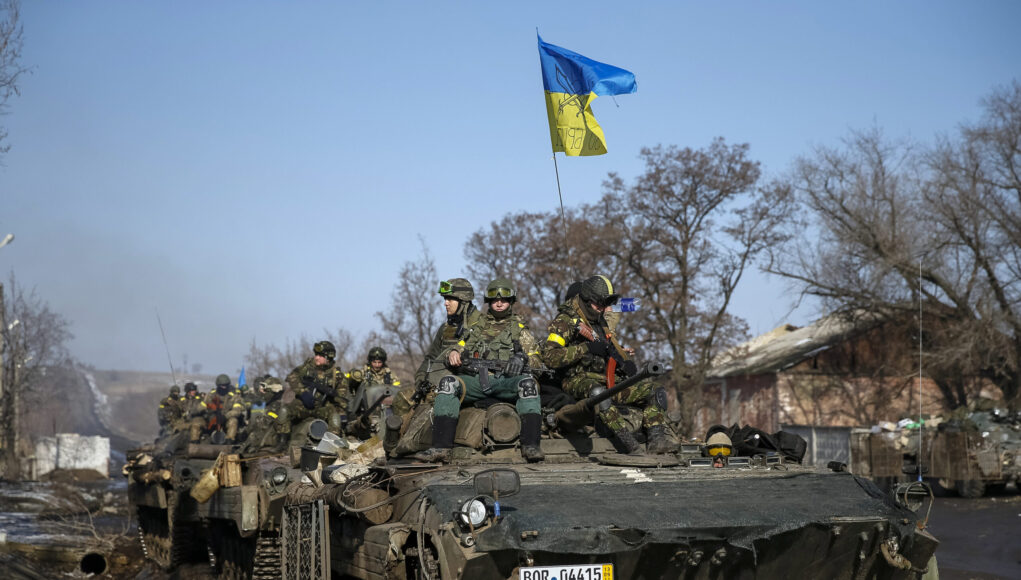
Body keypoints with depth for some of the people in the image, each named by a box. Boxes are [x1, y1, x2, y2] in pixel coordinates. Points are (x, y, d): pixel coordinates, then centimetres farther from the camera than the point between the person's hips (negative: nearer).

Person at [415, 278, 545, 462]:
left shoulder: (519, 328, 23)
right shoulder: (477, 327, 29)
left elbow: (535, 359, 13)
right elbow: (459, 347, 24)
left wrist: (523, 361, -11)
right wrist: (452, 353, -1)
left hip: (506, 381, -2)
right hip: (476, 380, 2)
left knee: (528, 383, -35)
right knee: (448, 383, -28)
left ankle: (530, 445, -41)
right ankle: (441, 446, -36)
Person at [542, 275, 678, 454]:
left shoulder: (602, 323, 24)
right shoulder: (565, 321, -1)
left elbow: (616, 350, 30)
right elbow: (549, 357, -13)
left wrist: (626, 362, 5)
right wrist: (586, 348, -16)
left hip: (610, 380, 8)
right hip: (580, 381, -7)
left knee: (654, 390, -8)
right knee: (598, 391, -43)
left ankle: (658, 438, -22)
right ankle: (622, 435, -46)